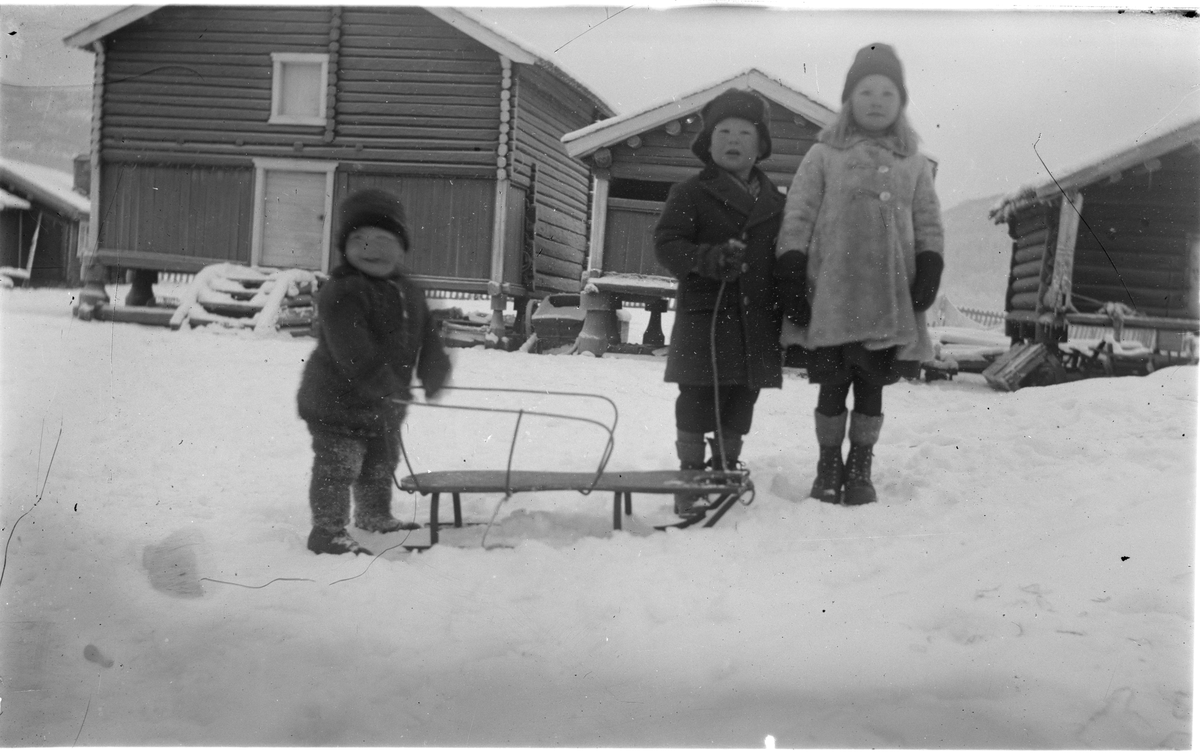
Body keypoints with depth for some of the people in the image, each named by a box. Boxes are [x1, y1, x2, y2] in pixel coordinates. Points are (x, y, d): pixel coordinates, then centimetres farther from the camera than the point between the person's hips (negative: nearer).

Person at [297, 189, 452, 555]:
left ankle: (375, 516, 41)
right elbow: (355, 355, -30)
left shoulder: (409, 292, 7)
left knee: (380, 466, 23)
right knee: (337, 467, -4)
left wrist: (434, 373, -6)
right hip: (337, 401, -8)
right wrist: (392, 389, -33)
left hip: (385, 404, 9)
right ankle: (327, 530, 7)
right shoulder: (341, 292, -22)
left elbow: (427, 339, 10)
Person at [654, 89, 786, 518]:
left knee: (741, 403, 9)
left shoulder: (774, 202, 16)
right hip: (705, 313, -4)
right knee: (698, 401, -4)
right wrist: (712, 258, -23)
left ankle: (725, 474, 23)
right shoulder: (690, 194, 2)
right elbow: (667, 244, -7)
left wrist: (785, 312, 10)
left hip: (758, 318, 5)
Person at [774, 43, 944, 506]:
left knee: (872, 387, 8)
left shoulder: (913, 164, 14)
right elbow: (797, 219, 1)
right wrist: (790, 275, -7)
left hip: (890, 299, 2)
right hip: (831, 296, -2)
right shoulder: (823, 155, 6)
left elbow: (929, 225, 13)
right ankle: (828, 467, 19)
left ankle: (860, 469, 21)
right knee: (832, 386, 4)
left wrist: (928, 275, -2)